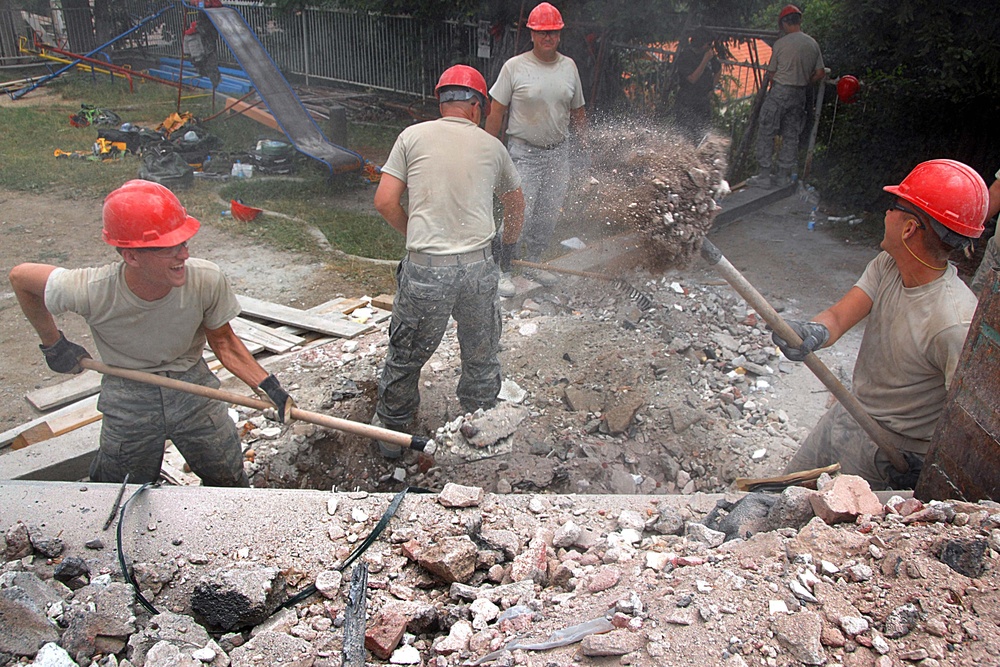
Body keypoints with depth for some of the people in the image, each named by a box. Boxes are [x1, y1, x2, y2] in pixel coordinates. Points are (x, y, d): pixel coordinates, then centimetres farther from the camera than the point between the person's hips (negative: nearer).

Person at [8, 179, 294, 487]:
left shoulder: (206, 280, -27)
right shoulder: (91, 291, -29)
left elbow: (224, 342, -8)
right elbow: (20, 277, -7)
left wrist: (268, 387, -17)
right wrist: (54, 344, 1)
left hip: (193, 387, 1)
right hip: (127, 400, 0)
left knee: (230, 485, 11)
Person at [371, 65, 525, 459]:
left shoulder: (413, 136, 6)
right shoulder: (491, 146, 12)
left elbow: (384, 202, -1)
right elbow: (515, 202, 26)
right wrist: (508, 247, 43)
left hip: (425, 268, -1)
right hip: (479, 267, 2)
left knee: (405, 357, 17)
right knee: (481, 359, 20)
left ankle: (391, 432, 34)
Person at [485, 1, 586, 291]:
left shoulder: (569, 66, 8)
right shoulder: (514, 67, -6)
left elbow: (577, 112, 16)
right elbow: (496, 112, -5)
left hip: (559, 152, 5)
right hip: (524, 153, -5)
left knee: (549, 215, 10)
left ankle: (531, 264, 27)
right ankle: (501, 270, 5)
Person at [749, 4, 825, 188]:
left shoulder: (781, 43, -8)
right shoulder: (813, 44, 7)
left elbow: (771, 72, -3)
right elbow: (820, 73, 7)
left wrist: (765, 83, 17)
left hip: (780, 91, -6)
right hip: (800, 94, 6)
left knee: (766, 133, 1)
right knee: (791, 135, 11)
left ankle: (764, 175, -2)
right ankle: (784, 175, 17)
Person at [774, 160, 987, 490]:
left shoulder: (955, 323, -33)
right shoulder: (887, 265, -10)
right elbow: (839, 315, -17)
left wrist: (925, 466, -26)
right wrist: (815, 332, -39)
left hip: (891, 451, -7)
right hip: (850, 413, 7)